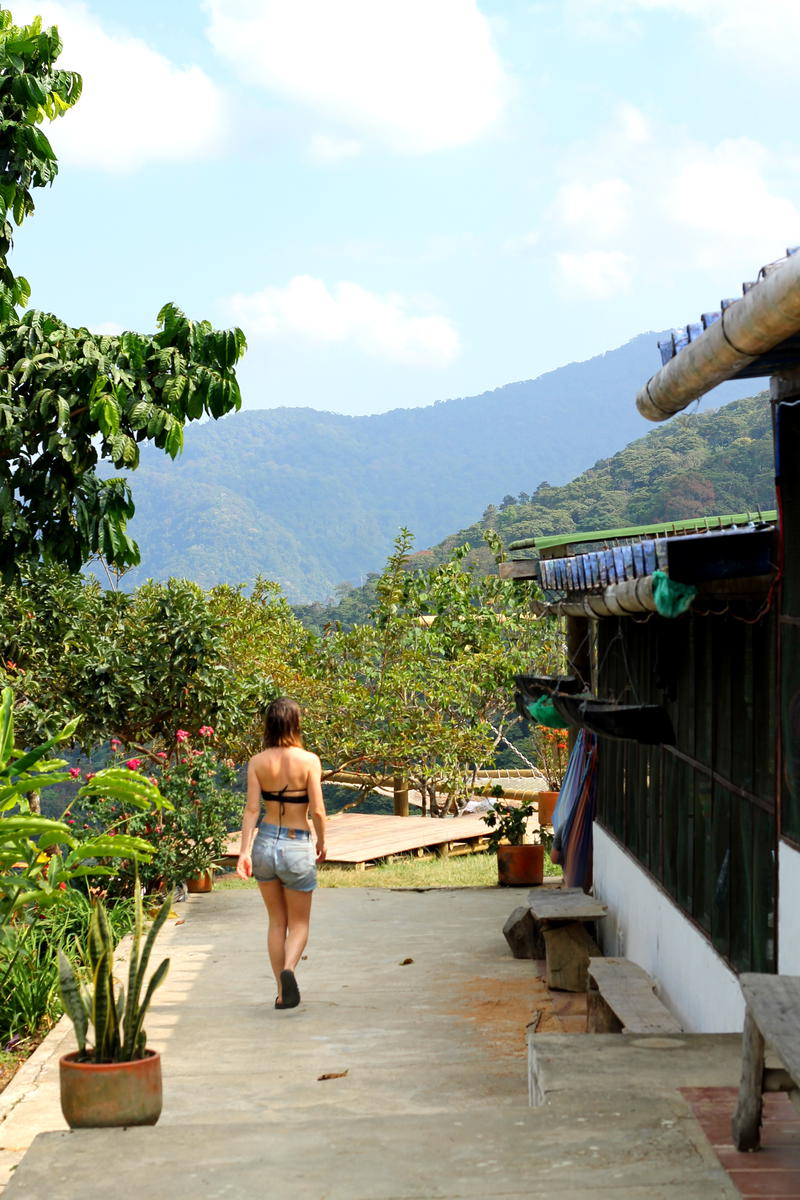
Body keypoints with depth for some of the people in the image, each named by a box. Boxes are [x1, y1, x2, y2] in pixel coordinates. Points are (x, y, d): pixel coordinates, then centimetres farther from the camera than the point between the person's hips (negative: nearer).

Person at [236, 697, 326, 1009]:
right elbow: (317, 810, -10)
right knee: (299, 923, 11)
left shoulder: (257, 762, -3)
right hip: (297, 846, -3)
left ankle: (282, 994, 15)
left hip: (265, 842, 3)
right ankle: (288, 968, -18)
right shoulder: (308, 760, -9)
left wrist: (244, 851, -10)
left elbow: (251, 808, -8)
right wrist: (322, 842, 6)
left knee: (276, 921, 17)